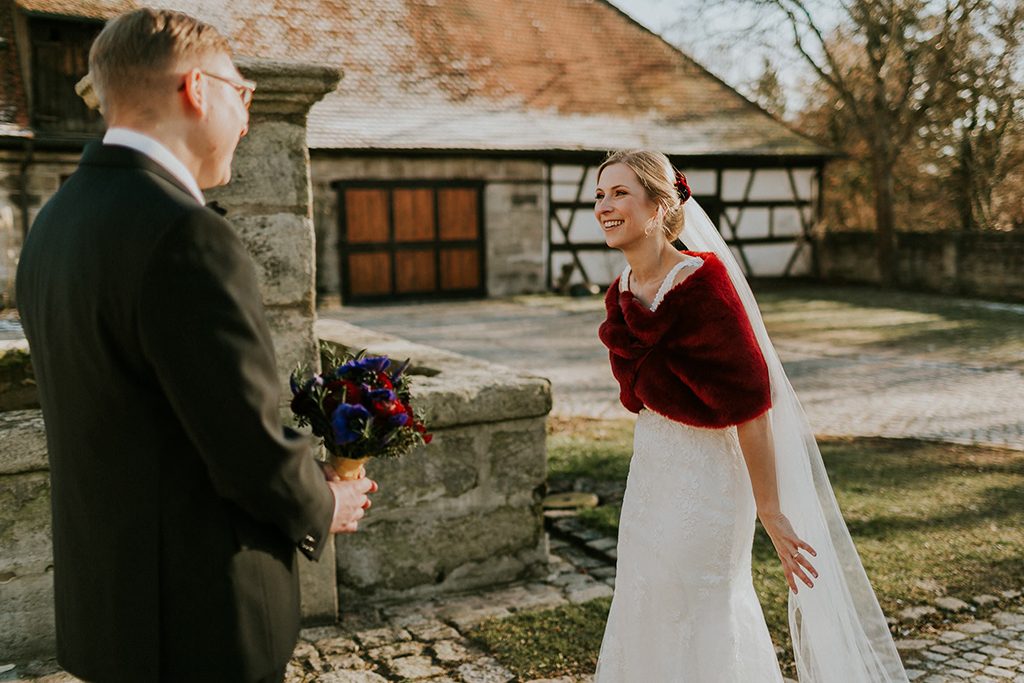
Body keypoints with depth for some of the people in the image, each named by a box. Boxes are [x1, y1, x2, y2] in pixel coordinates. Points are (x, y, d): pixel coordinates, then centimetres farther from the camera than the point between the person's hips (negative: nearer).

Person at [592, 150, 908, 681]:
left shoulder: (701, 284, -22)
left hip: (702, 475, -8)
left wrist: (769, 510, -20)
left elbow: (750, 401, -22)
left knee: (692, 633, 8)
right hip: (648, 472, 8)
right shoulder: (623, 292, 3)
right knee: (643, 629, 22)